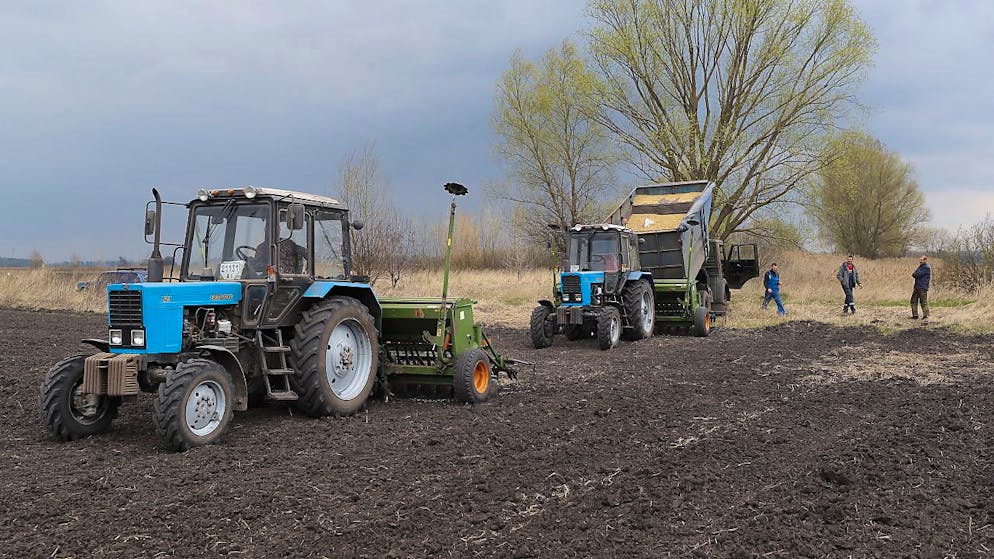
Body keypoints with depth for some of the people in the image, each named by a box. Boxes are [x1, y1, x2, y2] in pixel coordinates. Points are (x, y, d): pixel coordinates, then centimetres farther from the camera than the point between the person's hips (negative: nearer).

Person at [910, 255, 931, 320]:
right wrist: (914, 274, -3)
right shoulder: (920, 267, 19)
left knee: (923, 302, -7)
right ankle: (915, 315, 16)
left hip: (922, 288, -10)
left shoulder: (926, 267, -11)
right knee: (913, 301, 10)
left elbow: (917, 275, -18)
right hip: (917, 287, 10)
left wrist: (913, 274, 1)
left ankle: (925, 316, -2)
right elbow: (915, 274, 18)